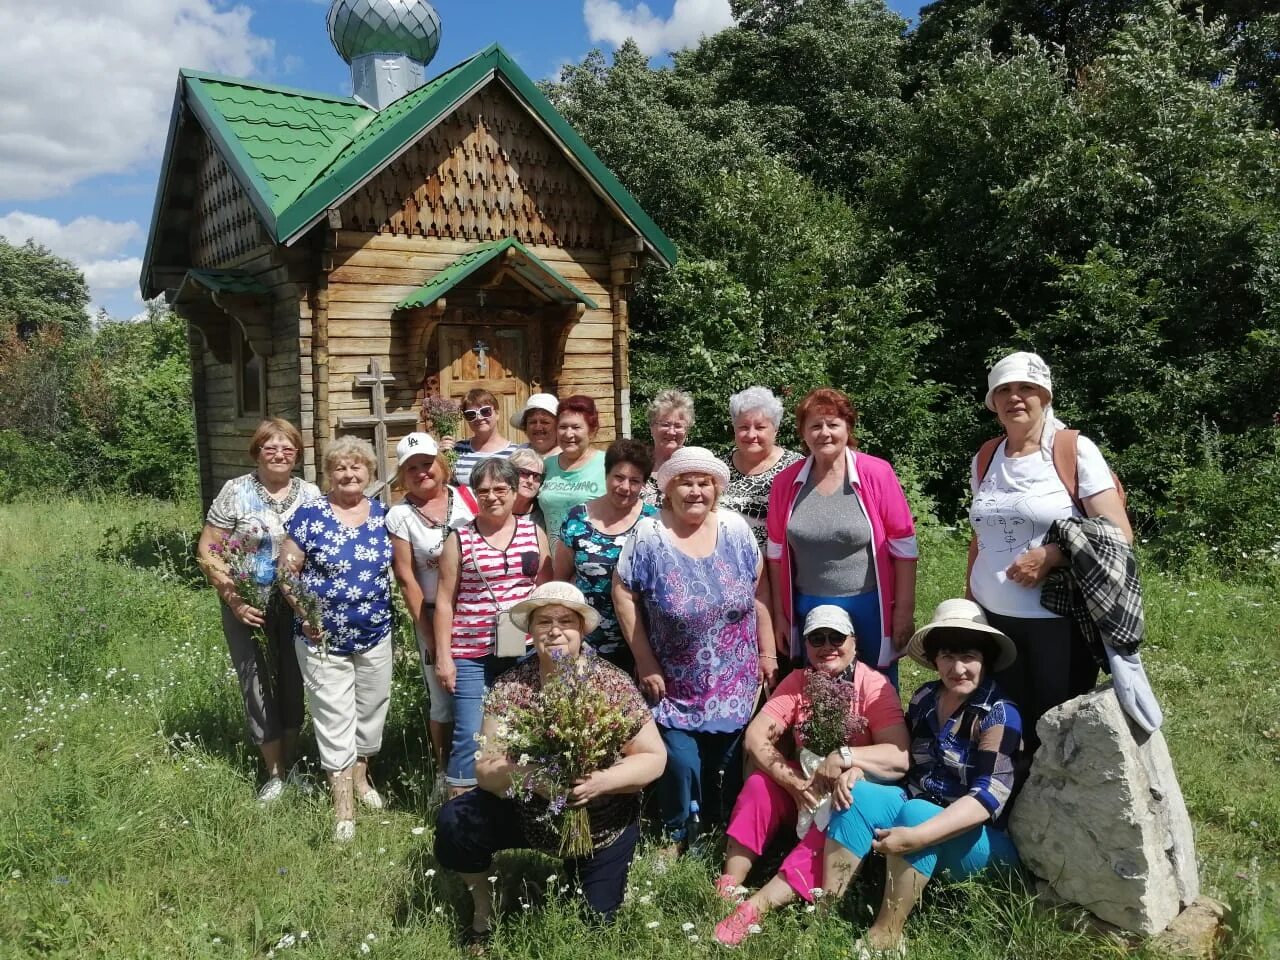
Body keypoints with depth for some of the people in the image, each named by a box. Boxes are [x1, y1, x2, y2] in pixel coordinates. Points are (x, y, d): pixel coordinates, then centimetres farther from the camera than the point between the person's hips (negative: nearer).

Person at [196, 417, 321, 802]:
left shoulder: (311, 494, 1)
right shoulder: (235, 491, -7)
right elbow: (207, 550, -6)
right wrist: (233, 598, -14)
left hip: (297, 605, 2)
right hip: (248, 605, -2)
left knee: (293, 681, 11)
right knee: (257, 684, 4)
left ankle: (291, 762, 30)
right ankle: (275, 772, 20)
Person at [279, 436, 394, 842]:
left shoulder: (382, 514, 2)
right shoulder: (309, 515, -10)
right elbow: (286, 570, -7)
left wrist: (389, 610, 2)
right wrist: (303, 612, -15)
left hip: (376, 635, 4)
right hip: (323, 638, -4)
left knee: (372, 709, 16)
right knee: (334, 719, 2)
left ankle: (360, 775, 39)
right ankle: (343, 804, 12)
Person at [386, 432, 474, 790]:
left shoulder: (466, 498, 2)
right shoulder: (399, 515, -4)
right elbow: (406, 578, -4)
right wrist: (429, 636, -5)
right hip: (434, 616, -2)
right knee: (444, 699, 7)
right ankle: (444, 772, 27)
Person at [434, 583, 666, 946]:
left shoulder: (612, 684, -19)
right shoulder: (509, 688, -15)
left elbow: (654, 758, -15)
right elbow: (486, 768, -17)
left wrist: (601, 781, -32)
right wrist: (530, 775, -37)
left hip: (603, 824, -1)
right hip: (529, 813, 1)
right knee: (455, 822, -21)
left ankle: (578, 871, 39)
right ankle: (483, 907, 9)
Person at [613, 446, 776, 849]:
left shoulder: (735, 529, -4)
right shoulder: (648, 534, -11)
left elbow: (758, 591, 3)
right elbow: (623, 593, -8)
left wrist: (767, 653, 3)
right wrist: (645, 664, -9)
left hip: (734, 683, 3)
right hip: (675, 684, -2)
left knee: (725, 762, 13)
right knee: (681, 762, -4)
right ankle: (679, 835, 24)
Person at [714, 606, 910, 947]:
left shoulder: (875, 687, -13)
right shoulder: (798, 681, -3)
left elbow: (901, 759, -22)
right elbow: (755, 736, -14)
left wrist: (845, 757, -35)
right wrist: (796, 784, -26)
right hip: (806, 789, 3)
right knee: (760, 783, -24)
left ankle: (758, 906, -37)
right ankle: (728, 889, -22)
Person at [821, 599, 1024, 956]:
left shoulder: (999, 714, -16)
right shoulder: (925, 698, 3)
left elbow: (988, 797, -25)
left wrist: (917, 835, -37)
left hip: (983, 839, -6)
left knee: (914, 813, -33)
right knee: (858, 795, -18)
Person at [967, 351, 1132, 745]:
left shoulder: (1075, 450, -6)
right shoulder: (983, 460, 8)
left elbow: (1119, 534, -11)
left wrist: (1050, 556, -21)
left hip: (1059, 620, -4)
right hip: (991, 618, 4)